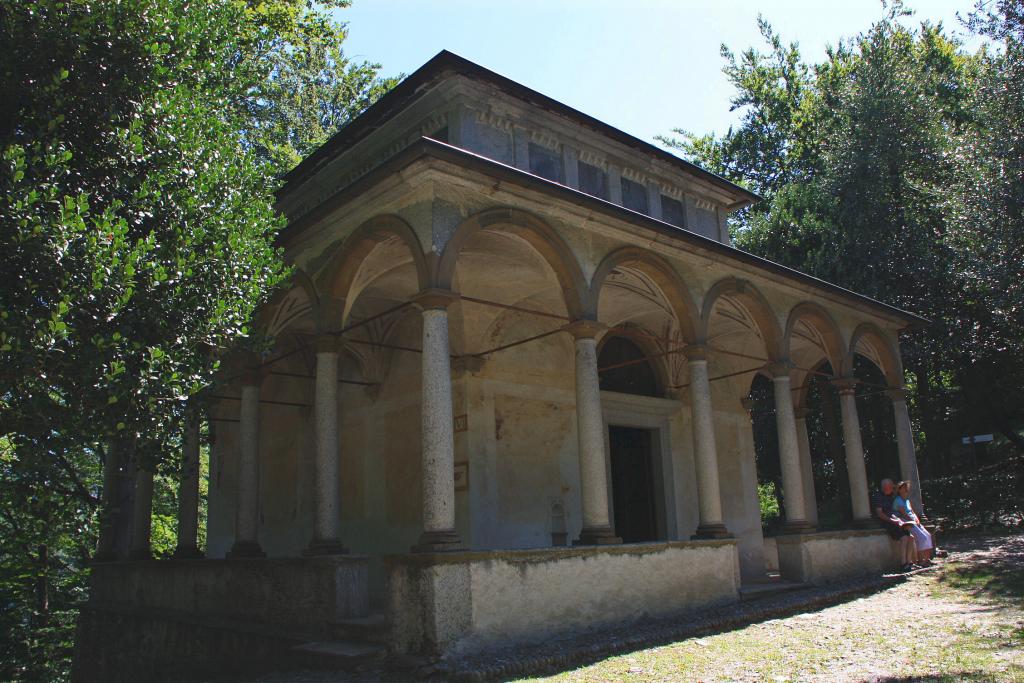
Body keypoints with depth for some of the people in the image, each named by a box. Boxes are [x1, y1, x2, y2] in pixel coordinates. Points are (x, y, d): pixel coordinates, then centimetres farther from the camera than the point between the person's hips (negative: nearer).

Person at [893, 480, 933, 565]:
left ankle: (927, 559, -1)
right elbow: (904, 514, -16)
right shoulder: (898, 501, -11)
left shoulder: (907, 500, 18)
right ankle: (920, 560, -12)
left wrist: (917, 519, -1)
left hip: (913, 522, 9)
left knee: (928, 535, -5)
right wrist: (914, 521, -14)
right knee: (922, 538, -21)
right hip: (906, 522, -9)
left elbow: (912, 512, 16)